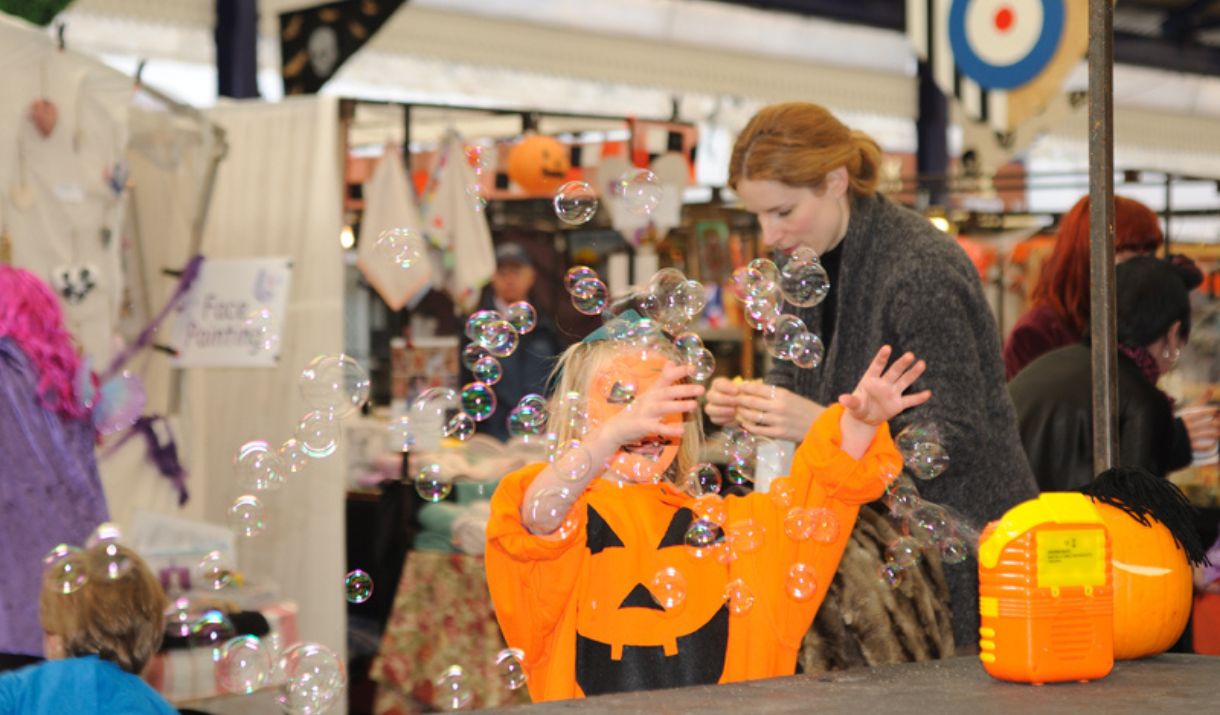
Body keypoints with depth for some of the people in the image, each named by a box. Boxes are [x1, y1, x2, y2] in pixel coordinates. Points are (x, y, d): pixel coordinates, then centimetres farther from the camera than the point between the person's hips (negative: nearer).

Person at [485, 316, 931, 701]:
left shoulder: (719, 521, 16)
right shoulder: (566, 516, 0)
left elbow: (813, 495, 13)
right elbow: (540, 514, -22)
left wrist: (860, 422, -5)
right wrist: (617, 432, -36)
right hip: (597, 703, -4)